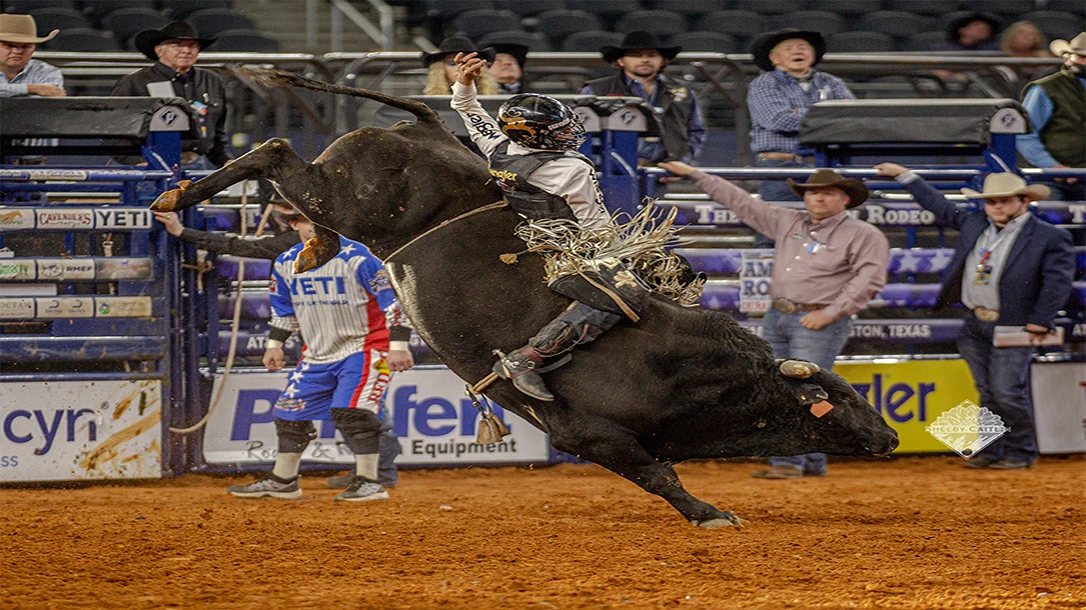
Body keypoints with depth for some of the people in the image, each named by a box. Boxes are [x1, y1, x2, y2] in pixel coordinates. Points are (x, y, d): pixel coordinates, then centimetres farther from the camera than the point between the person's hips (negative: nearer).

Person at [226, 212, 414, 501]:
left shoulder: (355, 257, -19)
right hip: (318, 352, 7)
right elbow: (284, 307, 20)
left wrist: (398, 345, -23)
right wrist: (275, 343, 15)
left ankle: (369, 482, -12)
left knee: (350, 409, -23)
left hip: (363, 345, -7)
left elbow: (392, 296, -18)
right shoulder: (286, 263, 2)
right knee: (291, 411, 9)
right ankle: (282, 480, 26)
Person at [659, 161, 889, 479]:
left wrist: (830, 313, -16)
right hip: (777, 319, 7)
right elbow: (742, 202, 19)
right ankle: (813, 462, 11)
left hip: (818, 323, -7)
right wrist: (694, 175, 21)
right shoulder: (787, 223, 15)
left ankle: (790, 462, -13)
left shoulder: (863, 235, -2)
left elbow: (869, 279, -11)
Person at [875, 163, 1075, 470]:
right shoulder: (973, 224, 10)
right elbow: (940, 206, 21)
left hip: (1012, 328, -5)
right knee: (988, 394, 9)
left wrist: (1041, 321, -14)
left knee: (1008, 393, -8)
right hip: (975, 326, 5)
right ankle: (991, 452, 16)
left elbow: (1058, 280, -9)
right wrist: (904, 176, 25)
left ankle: (1021, 453, 6)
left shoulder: (1050, 238, -7)